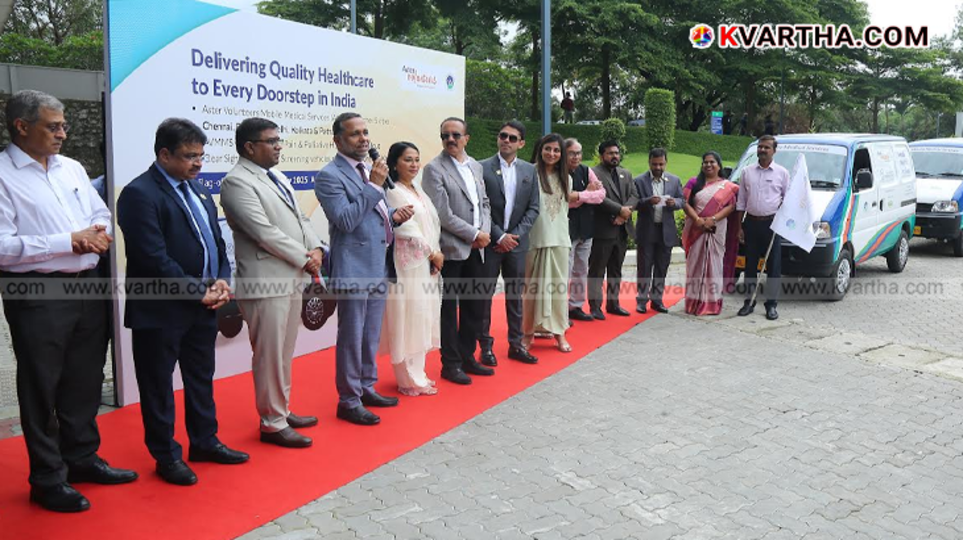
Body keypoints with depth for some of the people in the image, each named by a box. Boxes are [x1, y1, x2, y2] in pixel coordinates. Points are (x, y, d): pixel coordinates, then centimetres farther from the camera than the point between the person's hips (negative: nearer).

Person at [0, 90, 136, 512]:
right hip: (36, 295, -6)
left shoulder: (72, 168, 11)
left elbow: (101, 213, 17)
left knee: (85, 380, 16)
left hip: (86, 287, 7)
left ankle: (81, 457, 34)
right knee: (41, 387, 6)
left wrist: (98, 234, -5)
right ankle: (47, 479, 20)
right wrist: (68, 241, -18)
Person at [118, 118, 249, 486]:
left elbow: (216, 241, 16)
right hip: (161, 310, -8)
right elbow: (154, 258, -21)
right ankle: (166, 455, 20)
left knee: (202, 379, 18)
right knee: (158, 386, 7)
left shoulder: (199, 190, 12)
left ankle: (204, 441, 33)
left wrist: (221, 280, -2)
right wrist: (199, 293, -16)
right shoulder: (140, 194, -14)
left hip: (203, 305, 8)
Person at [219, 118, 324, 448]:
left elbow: (300, 218, 17)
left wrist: (316, 248, -1)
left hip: (292, 279, 9)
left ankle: (282, 411, 29)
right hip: (266, 282, -9)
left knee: (285, 353, 17)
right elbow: (264, 232, -19)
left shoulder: (277, 178, 17)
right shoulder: (237, 183, -12)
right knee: (269, 356, 0)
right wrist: (304, 259, -12)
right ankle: (272, 424, 11)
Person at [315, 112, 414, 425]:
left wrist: (394, 216, 3)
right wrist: (373, 186, -22)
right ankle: (348, 401, 13)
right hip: (353, 269, -8)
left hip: (378, 267, 8)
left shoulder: (369, 171, 14)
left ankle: (366, 388, 32)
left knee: (371, 336, 18)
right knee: (351, 338, 1)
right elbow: (346, 220, -22)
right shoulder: (330, 175, -12)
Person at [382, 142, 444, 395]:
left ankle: (416, 373, 24)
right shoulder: (393, 192, -10)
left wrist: (436, 255, 0)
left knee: (421, 318, 13)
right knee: (408, 319, -2)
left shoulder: (417, 190, 15)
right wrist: (433, 254, -8)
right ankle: (410, 380, 7)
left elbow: (432, 224, 13)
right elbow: (405, 229, -16)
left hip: (426, 264, 9)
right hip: (408, 263, -9)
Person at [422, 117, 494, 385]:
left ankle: (467, 357, 27)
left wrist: (485, 232, -2)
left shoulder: (476, 166, 13)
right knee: (449, 308, 4)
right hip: (450, 249, -7)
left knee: (475, 306, 12)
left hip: (475, 249, 7)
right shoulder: (434, 169, -8)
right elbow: (443, 214, -14)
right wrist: (474, 234, -11)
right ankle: (451, 364, 15)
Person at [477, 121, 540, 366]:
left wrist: (515, 235, -7)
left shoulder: (529, 171, 7)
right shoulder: (482, 168, -5)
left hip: (516, 242, 4)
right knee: (485, 294, 3)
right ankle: (485, 345, 13)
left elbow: (533, 208, 5)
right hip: (490, 242, -3)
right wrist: (499, 236, -13)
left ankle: (515, 344, 20)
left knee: (515, 295, 10)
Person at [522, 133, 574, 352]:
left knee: (558, 285, 7)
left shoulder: (565, 178, 14)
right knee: (533, 286, 3)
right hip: (535, 238, -5)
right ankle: (529, 331, 15)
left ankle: (559, 332, 15)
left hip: (559, 239, 5)